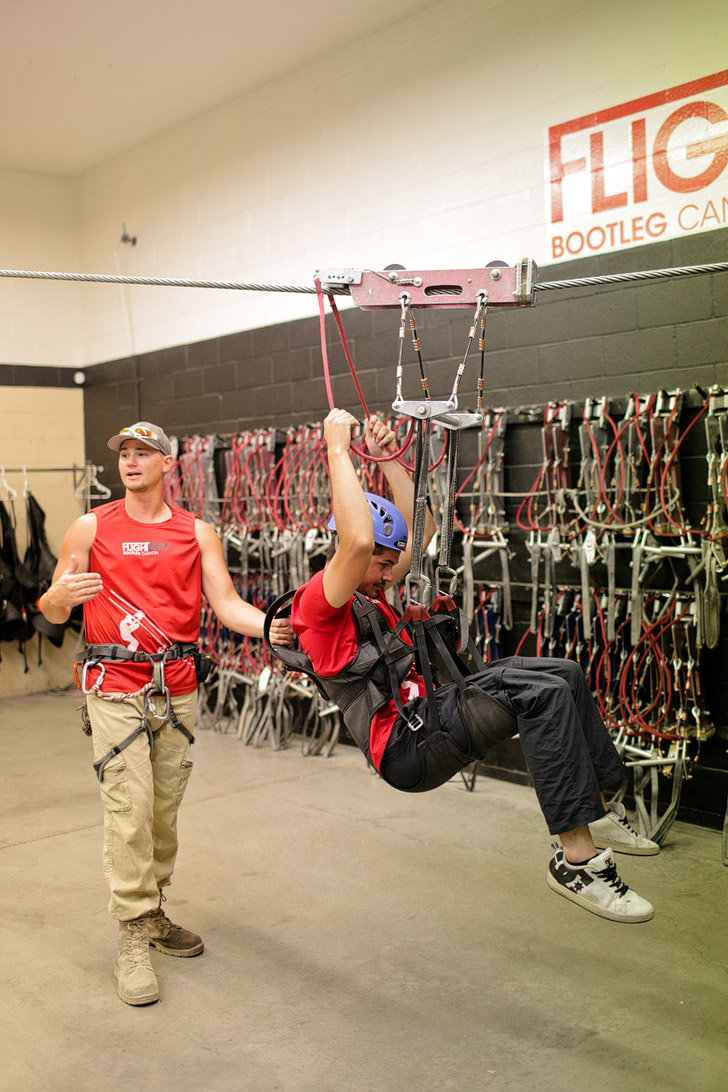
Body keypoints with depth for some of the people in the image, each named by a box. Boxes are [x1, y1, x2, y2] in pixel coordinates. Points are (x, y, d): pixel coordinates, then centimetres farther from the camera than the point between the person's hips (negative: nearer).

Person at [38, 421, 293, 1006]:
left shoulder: (197, 532, 8)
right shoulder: (92, 528, 4)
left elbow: (226, 603, 0)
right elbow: (52, 611, 4)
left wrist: (271, 625, -20)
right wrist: (60, 596, -21)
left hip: (178, 688, 3)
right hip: (116, 686, -2)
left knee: (166, 808, 11)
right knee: (129, 809, -7)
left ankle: (154, 911, 28)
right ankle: (134, 938, 3)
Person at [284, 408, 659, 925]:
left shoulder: (368, 591, 18)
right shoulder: (318, 602, -11)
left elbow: (422, 528, 24)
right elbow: (358, 540, -31)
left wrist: (388, 459, 16)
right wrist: (338, 450, -23)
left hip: (426, 716, 10)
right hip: (407, 745, -10)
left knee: (562, 673, 9)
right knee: (544, 693, -25)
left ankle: (599, 807, 16)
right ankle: (577, 860, -25)